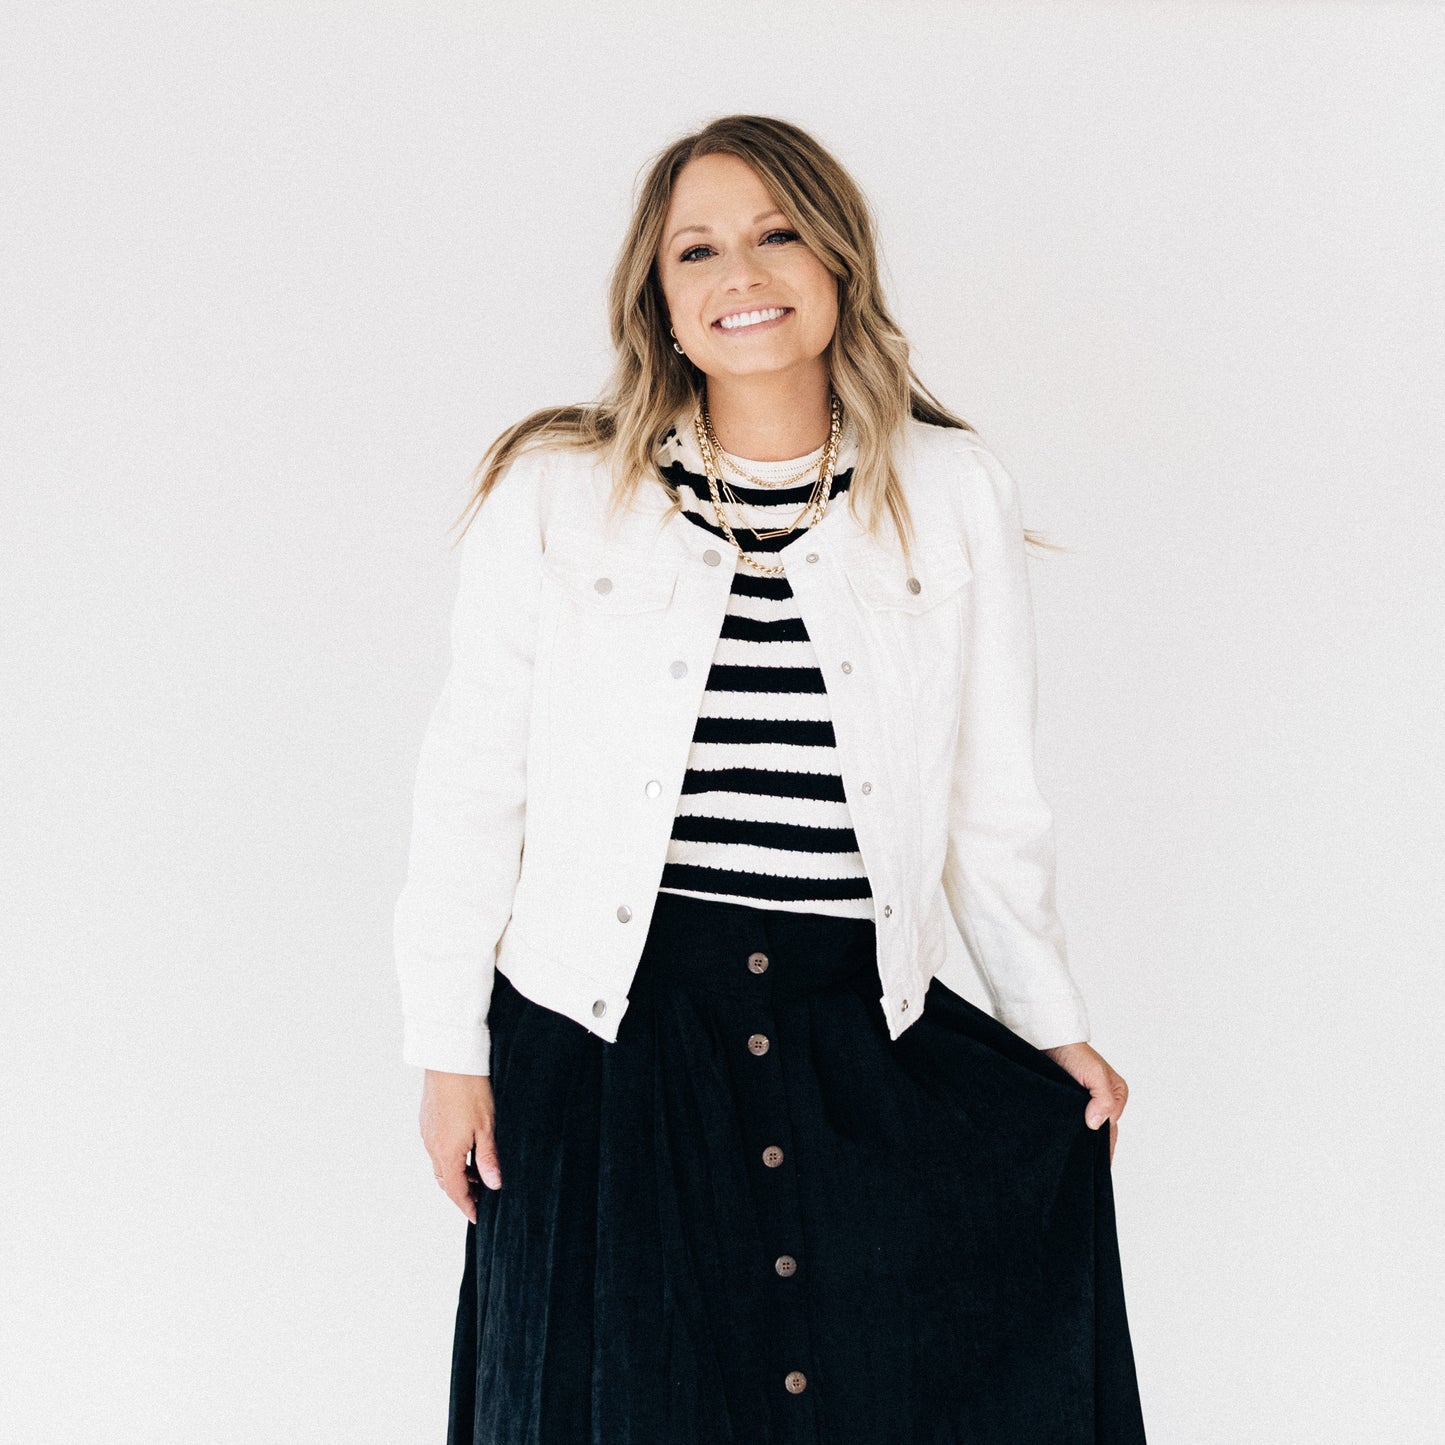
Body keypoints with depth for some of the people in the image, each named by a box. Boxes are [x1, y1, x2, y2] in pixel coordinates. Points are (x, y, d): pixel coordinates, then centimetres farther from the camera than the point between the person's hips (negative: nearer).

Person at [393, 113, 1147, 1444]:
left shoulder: (954, 493, 3)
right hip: (603, 1034, -1)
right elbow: (472, 784, 4)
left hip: (863, 1029, 1)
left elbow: (991, 800, 9)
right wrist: (450, 1045, 2)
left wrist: (1052, 1025, 11)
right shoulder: (554, 494, 0)